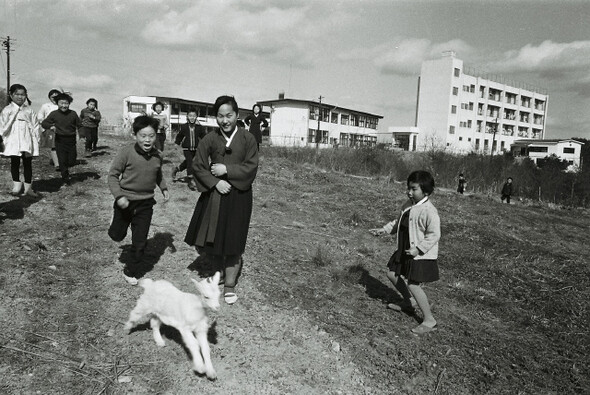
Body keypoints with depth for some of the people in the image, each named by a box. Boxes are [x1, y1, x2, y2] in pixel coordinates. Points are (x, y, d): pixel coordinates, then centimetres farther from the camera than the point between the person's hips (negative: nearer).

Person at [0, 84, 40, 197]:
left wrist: (36, 140, 1)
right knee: (14, 162, 6)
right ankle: (16, 184, 19)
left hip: (27, 140, 0)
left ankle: (28, 187, 8)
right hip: (13, 140, 0)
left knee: (27, 163, 3)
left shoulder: (29, 110, 7)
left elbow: (35, 126, 8)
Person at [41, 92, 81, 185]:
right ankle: (66, 179, 16)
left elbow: (79, 125, 4)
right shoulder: (54, 114, -2)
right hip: (60, 140, 0)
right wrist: (50, 126, -19)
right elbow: (43, 123, 2)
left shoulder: (73, 114, -1)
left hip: (71, 140, 1)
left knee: (71, 162, 4)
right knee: (62, 162, 2)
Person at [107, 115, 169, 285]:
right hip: (125, 202, -2)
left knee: (140, 242, 7)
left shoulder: (157, 156, -3)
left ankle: (131, 271, 26)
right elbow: (113, 175, -11)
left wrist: (164, 188, 3)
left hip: (145, 204, 3)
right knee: (117, 235, 15)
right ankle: (117, 224, 51)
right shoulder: (126, 152, -17)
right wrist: (119, 196, -22)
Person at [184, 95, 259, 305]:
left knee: (233, 241, 5)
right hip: (214, 194, 2)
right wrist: (215, 182, -14)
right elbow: (197, 166, -1)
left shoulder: (248, 139, -6)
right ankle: (221, 267, 38)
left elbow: (251, 168, -10)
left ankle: (229, 285, 19)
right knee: (210, 239, 10)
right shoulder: (209, 139, -2)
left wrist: (226, 169, -16)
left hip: (238, 196, -2)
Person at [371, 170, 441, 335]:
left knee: (413, 285, -11)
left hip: (422, 254, -9)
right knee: (392, 273, 16)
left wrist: (419, 249, -28)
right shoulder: (408, 205, 4)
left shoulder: (429, 211, -23)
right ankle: (408, 304, 37)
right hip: (405, 250, 9)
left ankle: (429, 320, 4)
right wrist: (385, 229, 9)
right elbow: (399, 222, 18)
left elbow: (434, 234, -23)